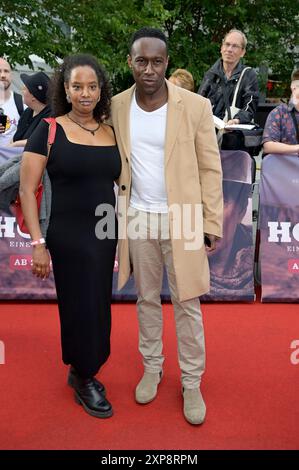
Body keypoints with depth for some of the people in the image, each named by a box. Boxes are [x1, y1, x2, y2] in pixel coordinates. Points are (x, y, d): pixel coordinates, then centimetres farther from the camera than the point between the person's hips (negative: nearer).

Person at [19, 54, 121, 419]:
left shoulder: (112, 132, 5)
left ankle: (82, 371, 38)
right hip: (69, 236, -4)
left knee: (98, 306, 14)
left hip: (106, 235, 5)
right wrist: (38, 243, -14)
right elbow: (27, 190, -8)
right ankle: (84, 382, 31)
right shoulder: (49, 130, -7)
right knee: (81, 307, 7)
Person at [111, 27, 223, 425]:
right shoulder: (116, 107, 0)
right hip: (137, 218, 3)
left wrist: (212, 221, -7)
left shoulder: (196, 106, -9)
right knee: (146, 298, 16)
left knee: (187, 303, 6)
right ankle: (152, 367, 35)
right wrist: (115, 211, 4)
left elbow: (210, 168, -5)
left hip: (182, 218, -2)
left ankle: (192, 382, 23)